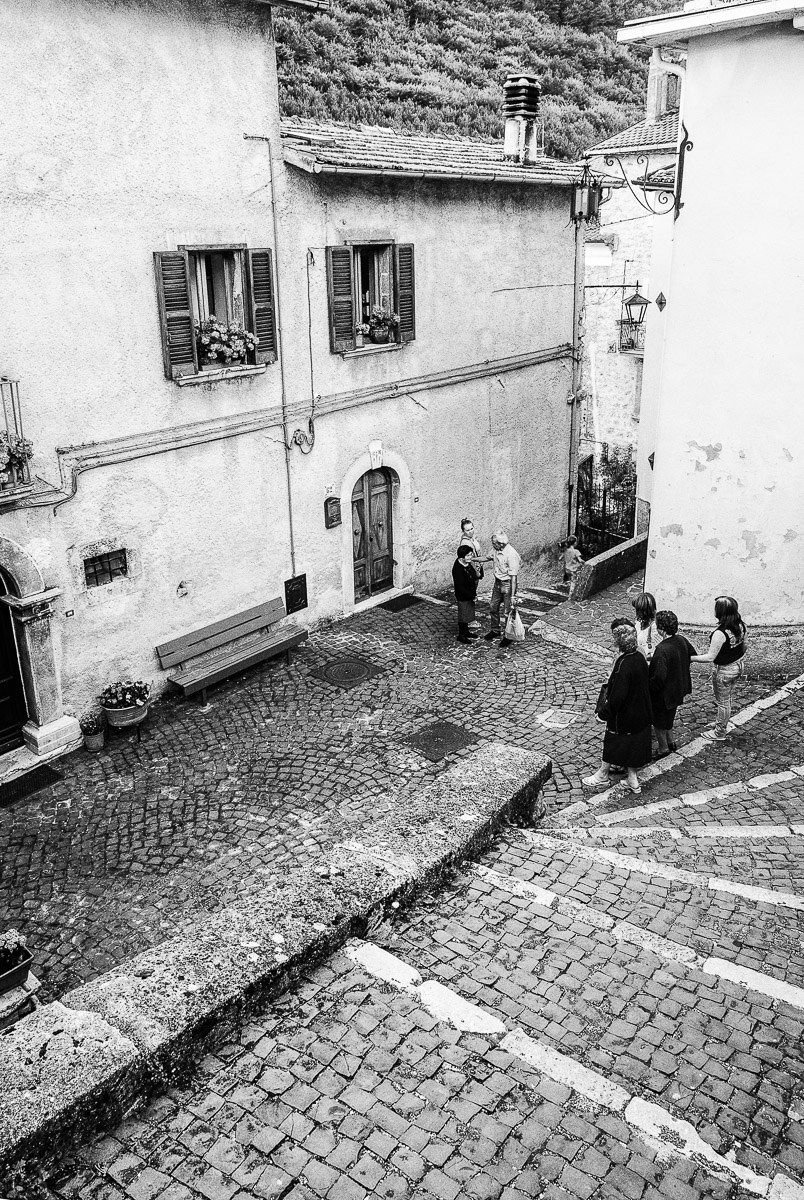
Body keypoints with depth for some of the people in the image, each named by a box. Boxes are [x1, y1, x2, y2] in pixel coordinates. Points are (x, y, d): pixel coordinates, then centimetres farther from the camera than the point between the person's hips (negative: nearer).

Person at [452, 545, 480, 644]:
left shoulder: (468, 564, -2)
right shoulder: (457, 569, -28)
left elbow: (473, 575, 17)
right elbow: (460, 587, -26)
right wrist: (472, 595, -22)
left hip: (470, 594, 8)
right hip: (462, 596, -8)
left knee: (468, 613, 21)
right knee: (463, 615, 6)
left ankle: (466, 631, 38)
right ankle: (461, 635, 21)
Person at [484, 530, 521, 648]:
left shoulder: (511, 555, -28)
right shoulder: (497, 550, -6)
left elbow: (513, 577, -26)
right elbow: (490, 557, 18)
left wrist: (513, 596, -26)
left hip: (508, 584, -8)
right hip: (498, 582, 8)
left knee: (507, 612, 2)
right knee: (493, 607, 17)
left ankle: (507, 636, 18)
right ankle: (495, 630, 36)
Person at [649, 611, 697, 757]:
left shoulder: (662, 649, -34)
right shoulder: (681, 640, -9)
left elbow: (659, 676, -34)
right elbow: (693, 655, 10)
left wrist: (649, 688, -18)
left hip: (663, 694, -8)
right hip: (678, 689, 8)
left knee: (659, 720, 15)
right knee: (668, 717, 29)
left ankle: (663, 748, 29)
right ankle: (669, 741, 44)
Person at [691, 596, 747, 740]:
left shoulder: (720, 634, -34)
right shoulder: (740, 625, -10)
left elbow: (710, 657, -29)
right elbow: (743, 646, 6)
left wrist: (691, 658, -21)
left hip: (724, 670, -8)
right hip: (738, 666, 8)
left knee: (722, 702, 12)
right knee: (727, 698, 27)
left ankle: (720, 733, 31)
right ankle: (723, 725, 45)